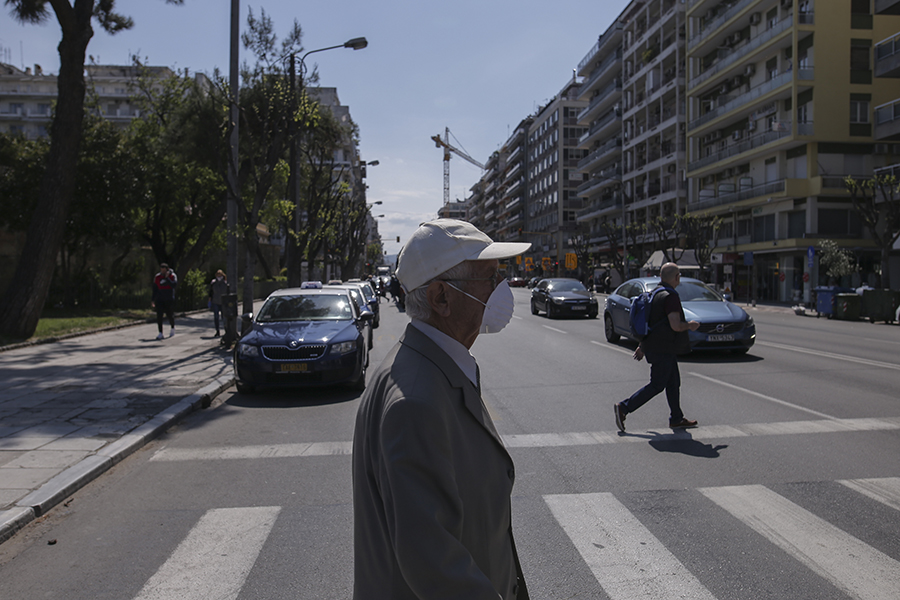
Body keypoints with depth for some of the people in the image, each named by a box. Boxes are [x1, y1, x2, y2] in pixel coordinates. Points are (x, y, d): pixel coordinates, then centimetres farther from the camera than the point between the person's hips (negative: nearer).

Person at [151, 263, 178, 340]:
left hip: (169, 300, -2)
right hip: (159, 300, 2)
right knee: (159, 316, -10)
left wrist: (167, 278, -25)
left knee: (170, 315, 7)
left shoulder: (172, 276, -4)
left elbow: (174, 285, -20)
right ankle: (160, 333, -6)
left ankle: (172, 328, 37)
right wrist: (153, 300, 6)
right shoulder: (157, 277, 3)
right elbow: (155, 289, 8)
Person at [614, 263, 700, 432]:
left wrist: (642, 346, 23)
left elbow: (650, 321, 18)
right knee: (657, 385, -3)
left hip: (665, 349, 10)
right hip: (663, 349, -10)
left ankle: (676, 419, 21)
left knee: (673, 383, 14)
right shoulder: (670, 297, -18)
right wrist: (690, 325, -3)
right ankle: (624, 407, -3)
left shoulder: (656, 294, 12)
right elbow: (675, 325, -24)